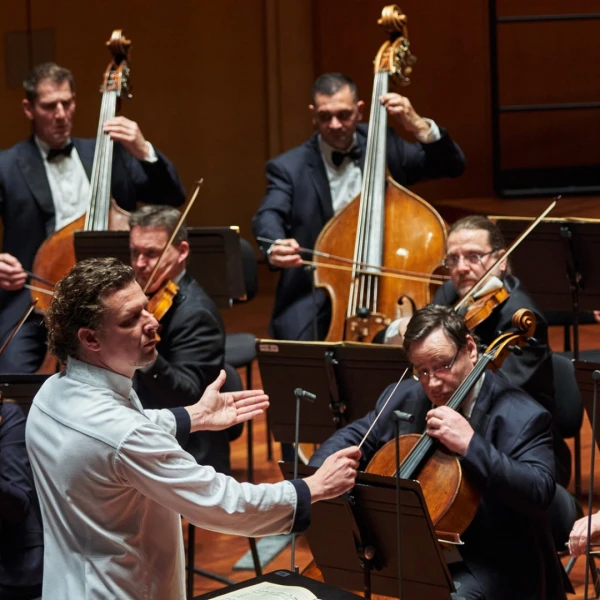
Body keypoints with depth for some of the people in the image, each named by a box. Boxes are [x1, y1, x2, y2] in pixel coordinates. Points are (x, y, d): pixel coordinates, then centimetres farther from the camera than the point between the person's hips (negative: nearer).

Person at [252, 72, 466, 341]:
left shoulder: (383, 147, 9)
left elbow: (452, 166, 6)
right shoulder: (289, 167, 3)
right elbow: (268, 216, -14)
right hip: (313, 303, -1)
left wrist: (418, 126, -12)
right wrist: (275, 246, -38)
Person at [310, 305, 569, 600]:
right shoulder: (404, 398, 5)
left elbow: (539, 493, -25)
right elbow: (350, 439, 12)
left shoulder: (521, 417, -14)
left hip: (489, 565, -6)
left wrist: (471, 445, -31)